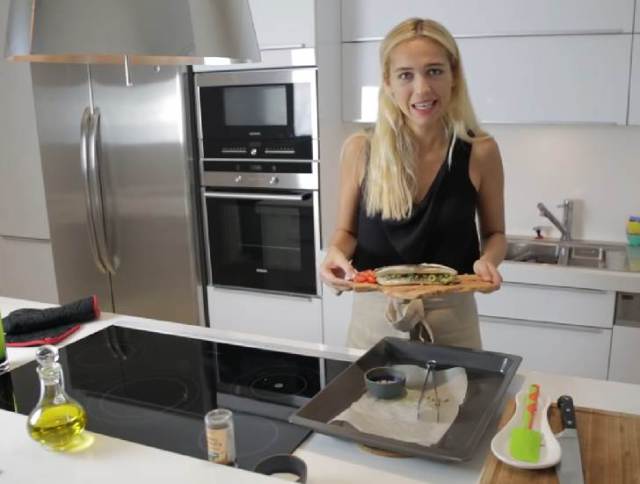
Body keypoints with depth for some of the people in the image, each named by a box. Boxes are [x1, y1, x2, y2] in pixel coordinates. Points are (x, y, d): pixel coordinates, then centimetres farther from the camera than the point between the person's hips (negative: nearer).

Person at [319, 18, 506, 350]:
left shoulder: (480, 152, -9)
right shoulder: (360, 149, -9)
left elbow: (494, 233, 4)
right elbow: (347, 230, 3)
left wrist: (487, 260, -17)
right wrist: (336, 253, -18)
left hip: (451, 318, 0)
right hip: (373, 315, 1)